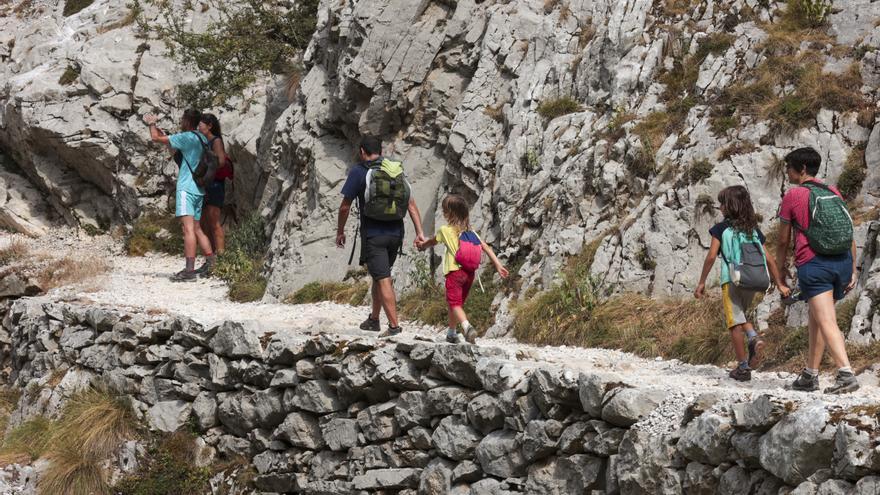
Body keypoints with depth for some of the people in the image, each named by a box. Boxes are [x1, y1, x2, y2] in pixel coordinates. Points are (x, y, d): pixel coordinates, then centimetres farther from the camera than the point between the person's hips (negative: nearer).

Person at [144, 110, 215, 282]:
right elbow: (170, 141, 30)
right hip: (198, 189, 9)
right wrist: (155, 125, 33)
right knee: (196, 228, 15)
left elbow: (156, 138, -4)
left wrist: (152, 124, 16)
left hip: (186, 188, -9)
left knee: (188, 227, -16)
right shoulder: (202, 139, 16)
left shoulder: (187, 137, -10)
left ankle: (189, 269, -24)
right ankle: (211, 262, 11)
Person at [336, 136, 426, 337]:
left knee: (383, 280, -8)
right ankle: (373, 319, 32)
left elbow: (345, 207, -3)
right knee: (380, 276, 21)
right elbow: (411, 204, 5)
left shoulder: (358, 171, -4)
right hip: (395, 233, 6)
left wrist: (340, 231, 10)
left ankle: (394, 325, -16)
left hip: (373, 235, -6)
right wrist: (419, 232, 3)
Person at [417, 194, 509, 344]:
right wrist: (498, 264, 3)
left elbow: (432, 242, 18)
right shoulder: (469, 231, 9)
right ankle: (452, 332, 31)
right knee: (459, 302, 20)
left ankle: (467, 326, -35)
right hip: (470, 272, 6)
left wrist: (422, 245, 39)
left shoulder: (445, 230, -2)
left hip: (455, 271, -6)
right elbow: (486, 247, 3)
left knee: (454, 303, -9)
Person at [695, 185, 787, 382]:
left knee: (735, 322, 0)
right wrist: (779, 284, 16)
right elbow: (769, 260, 11)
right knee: (740, 314, 25)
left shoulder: (721, 228, 0)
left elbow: (711, 256, -6)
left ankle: (743, 367, -1)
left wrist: (702, 282, 1)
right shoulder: (754, 230, 13)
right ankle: (754, 339, -3)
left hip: (731, 279, -5)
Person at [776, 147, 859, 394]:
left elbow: (783, 239, 7)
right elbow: (850, 235, 12)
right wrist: (852, 271, 15)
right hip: (842, 262, 6)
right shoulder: (834, 192, 15)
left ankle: (846, 373, -30)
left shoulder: (793, 196, 0)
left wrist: (781, 267, 22)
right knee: (816, 318, 19)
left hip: (813, 263, -6)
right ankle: (810, 375, 24)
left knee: (827, 322, -14)